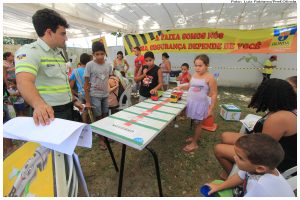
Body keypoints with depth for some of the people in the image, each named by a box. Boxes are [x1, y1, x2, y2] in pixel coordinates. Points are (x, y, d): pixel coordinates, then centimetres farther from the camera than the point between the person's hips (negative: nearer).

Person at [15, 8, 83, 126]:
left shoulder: (58, 54, 13)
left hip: (68, 109, 8)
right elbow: (24, 82, -32)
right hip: (49, 113, -8)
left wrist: (73, 100, 17)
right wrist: (38, 104, -49)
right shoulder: (29, 51, -14)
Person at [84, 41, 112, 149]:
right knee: (98, 118, 5)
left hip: (105, 95, 4)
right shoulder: (89, 65, -10)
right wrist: (87, 101, -9)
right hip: (94, 96, -4)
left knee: (105, 116, 13)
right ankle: (101, 139, 23)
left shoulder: (108, 65, 1)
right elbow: (86, 84, -7)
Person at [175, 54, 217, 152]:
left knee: (198, 123, 8)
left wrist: (211, 109, -17)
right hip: (191, 102, 6)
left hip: (201, 104, -6)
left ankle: (194, 143, 23)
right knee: (195, 122, 19)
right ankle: (196, 136, 42)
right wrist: (181, 86, 3)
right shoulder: (194, 75, 3)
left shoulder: (209, 77, -17)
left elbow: (214, 94, -15)